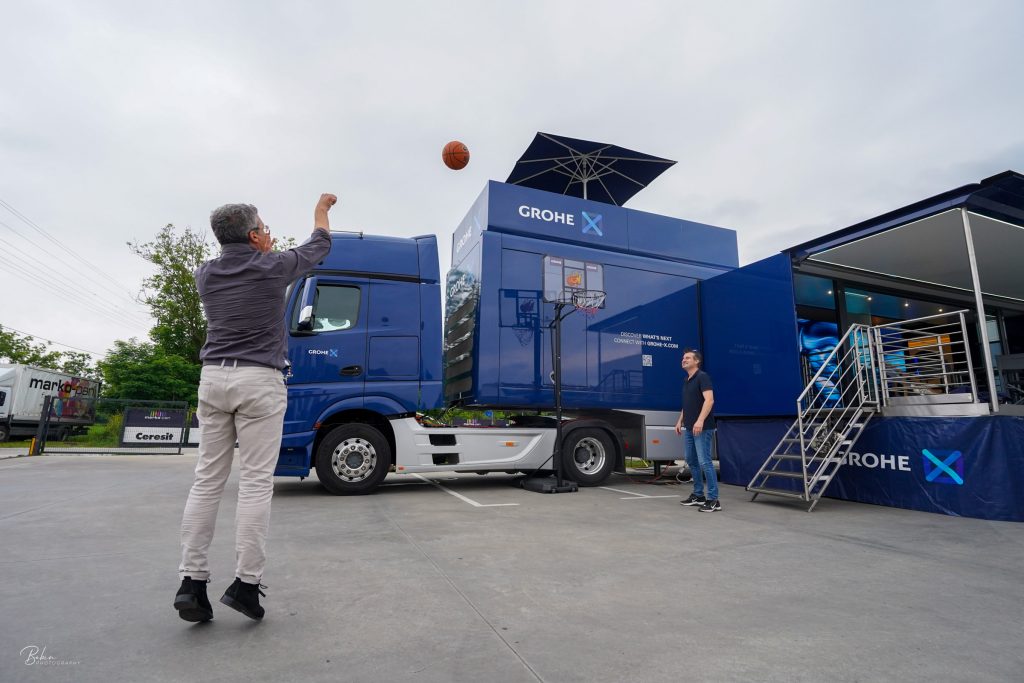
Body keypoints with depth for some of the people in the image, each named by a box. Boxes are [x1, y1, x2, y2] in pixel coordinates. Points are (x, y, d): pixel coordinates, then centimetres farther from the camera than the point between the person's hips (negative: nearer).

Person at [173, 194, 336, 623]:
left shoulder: (206, 275, 9)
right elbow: (319, 245, 14)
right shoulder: (272, 268, -4)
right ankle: (245, 583, 1)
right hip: (258, 381, -5)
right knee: (256, 483, -2)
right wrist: (321, 208, 31)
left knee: (207, 481, 8)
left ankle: (192, 582, 10)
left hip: (213, 378, 6)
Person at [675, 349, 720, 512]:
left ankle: (713, 500, -5)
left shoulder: (702, 377, -10)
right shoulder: (686, 381, 17)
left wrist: (700, 420, -31)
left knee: (704, 462, -10)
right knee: (691, 461, 13)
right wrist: (680, 421, 19)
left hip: (702, 428, -9)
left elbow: (709, 400, -22)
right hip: (689, 428, 9)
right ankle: (698, 495, 23)